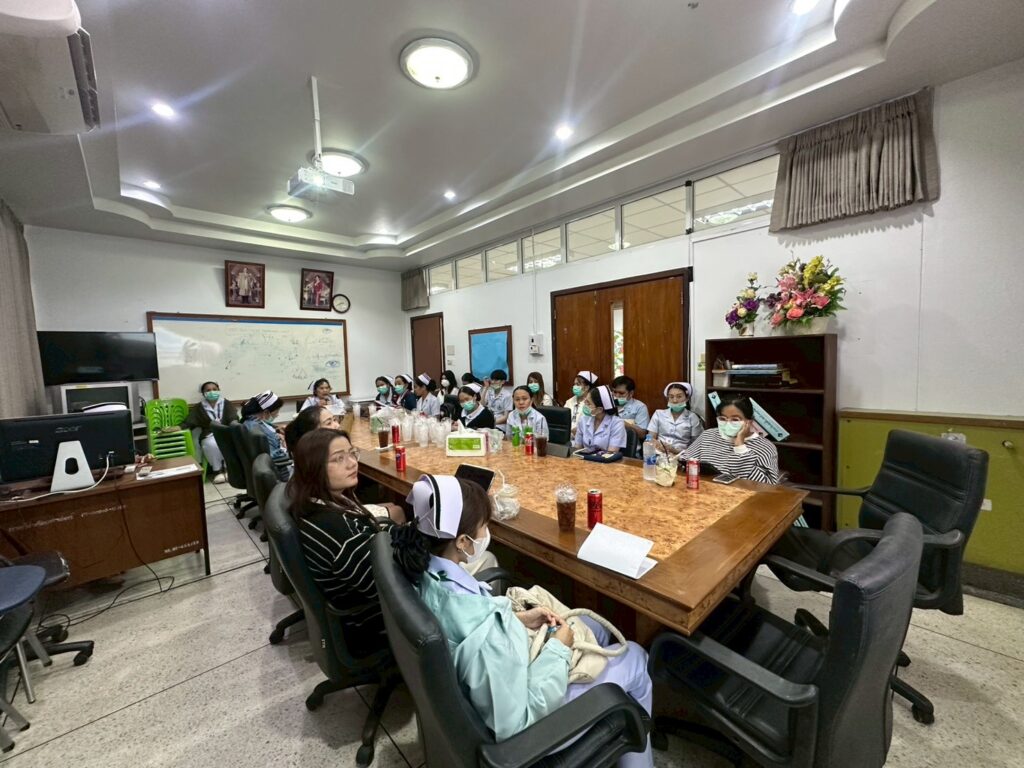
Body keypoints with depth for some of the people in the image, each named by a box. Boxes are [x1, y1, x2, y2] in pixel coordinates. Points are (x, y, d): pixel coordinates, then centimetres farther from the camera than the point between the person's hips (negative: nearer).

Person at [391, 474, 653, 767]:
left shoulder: (424, 573, -17)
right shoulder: (483, 632, -42)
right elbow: (514, 725, -29)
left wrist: (517, 619, -4)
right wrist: (558, 650, -19)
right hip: (523, 719, -6)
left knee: (593, 626, 23)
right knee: (635, 658, 10)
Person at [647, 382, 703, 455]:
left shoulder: (692, 418, 8)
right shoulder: (659, 414, 12)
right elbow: (651, 438, 9)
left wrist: (678, 451, -12)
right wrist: (657, 444, -14)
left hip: (679, 455, 0)